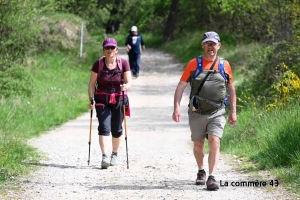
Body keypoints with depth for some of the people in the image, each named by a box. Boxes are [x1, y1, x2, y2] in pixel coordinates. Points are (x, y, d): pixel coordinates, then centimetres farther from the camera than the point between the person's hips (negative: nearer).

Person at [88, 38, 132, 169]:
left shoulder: (123, 63, -3)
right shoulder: (98, 63, -4)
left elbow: (129, 82, -5)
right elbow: (92, 83, -1)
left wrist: (125, 86, -28)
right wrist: (91, 99, -10)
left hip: (118, 100, 1)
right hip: (102, 100, -1)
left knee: (117, 129, 7)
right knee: (104, 127, -14)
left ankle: (115, 155, 27)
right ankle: (104, 157, -21)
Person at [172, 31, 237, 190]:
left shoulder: (225, 65, 3)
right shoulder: (193, 64, 0)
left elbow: (231, 89, 13)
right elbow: (181, 87, 0)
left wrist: (233, 111, 11)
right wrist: (176, 107, -11)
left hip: (217, 113, -1)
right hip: (197, 113, 1)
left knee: (214, 142, -17)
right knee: (198, 144, 14)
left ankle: (212, 177, -18)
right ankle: (201, 171, 37)